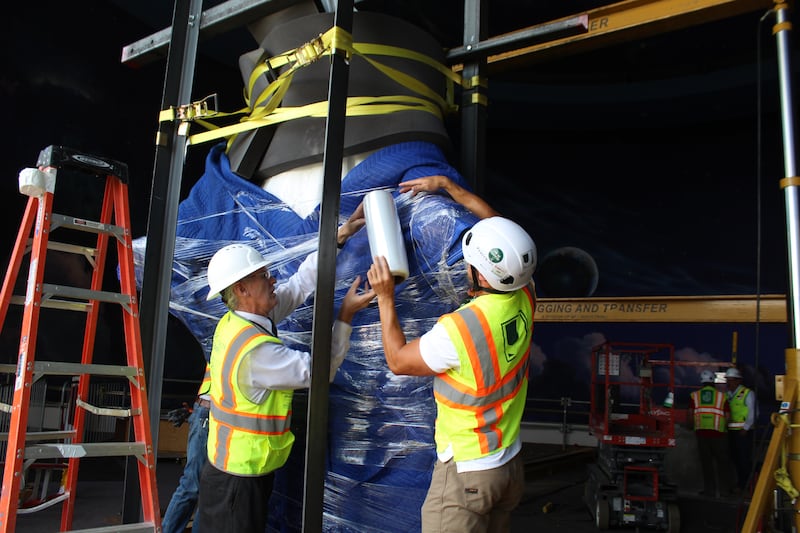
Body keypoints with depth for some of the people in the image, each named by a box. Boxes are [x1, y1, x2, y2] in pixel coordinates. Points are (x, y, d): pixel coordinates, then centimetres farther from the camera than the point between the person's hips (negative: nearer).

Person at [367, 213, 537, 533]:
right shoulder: (525, 296, -9)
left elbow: (398, 360, -10)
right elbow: (500, 232, 8)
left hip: (467, 473, -7)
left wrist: (385, 297, -5)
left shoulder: (459, 329, -29)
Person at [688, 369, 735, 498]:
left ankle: (709, 489, 10)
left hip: (701, 432, 0)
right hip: (718, 432, 0)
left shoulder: (694, 396, 4)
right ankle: (724, 489, 16)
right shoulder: (721, 395, 4)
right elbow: (727, 415, 1)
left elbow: (690, 415, -1)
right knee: (722, 462, 11)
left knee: (706, 462, 8)